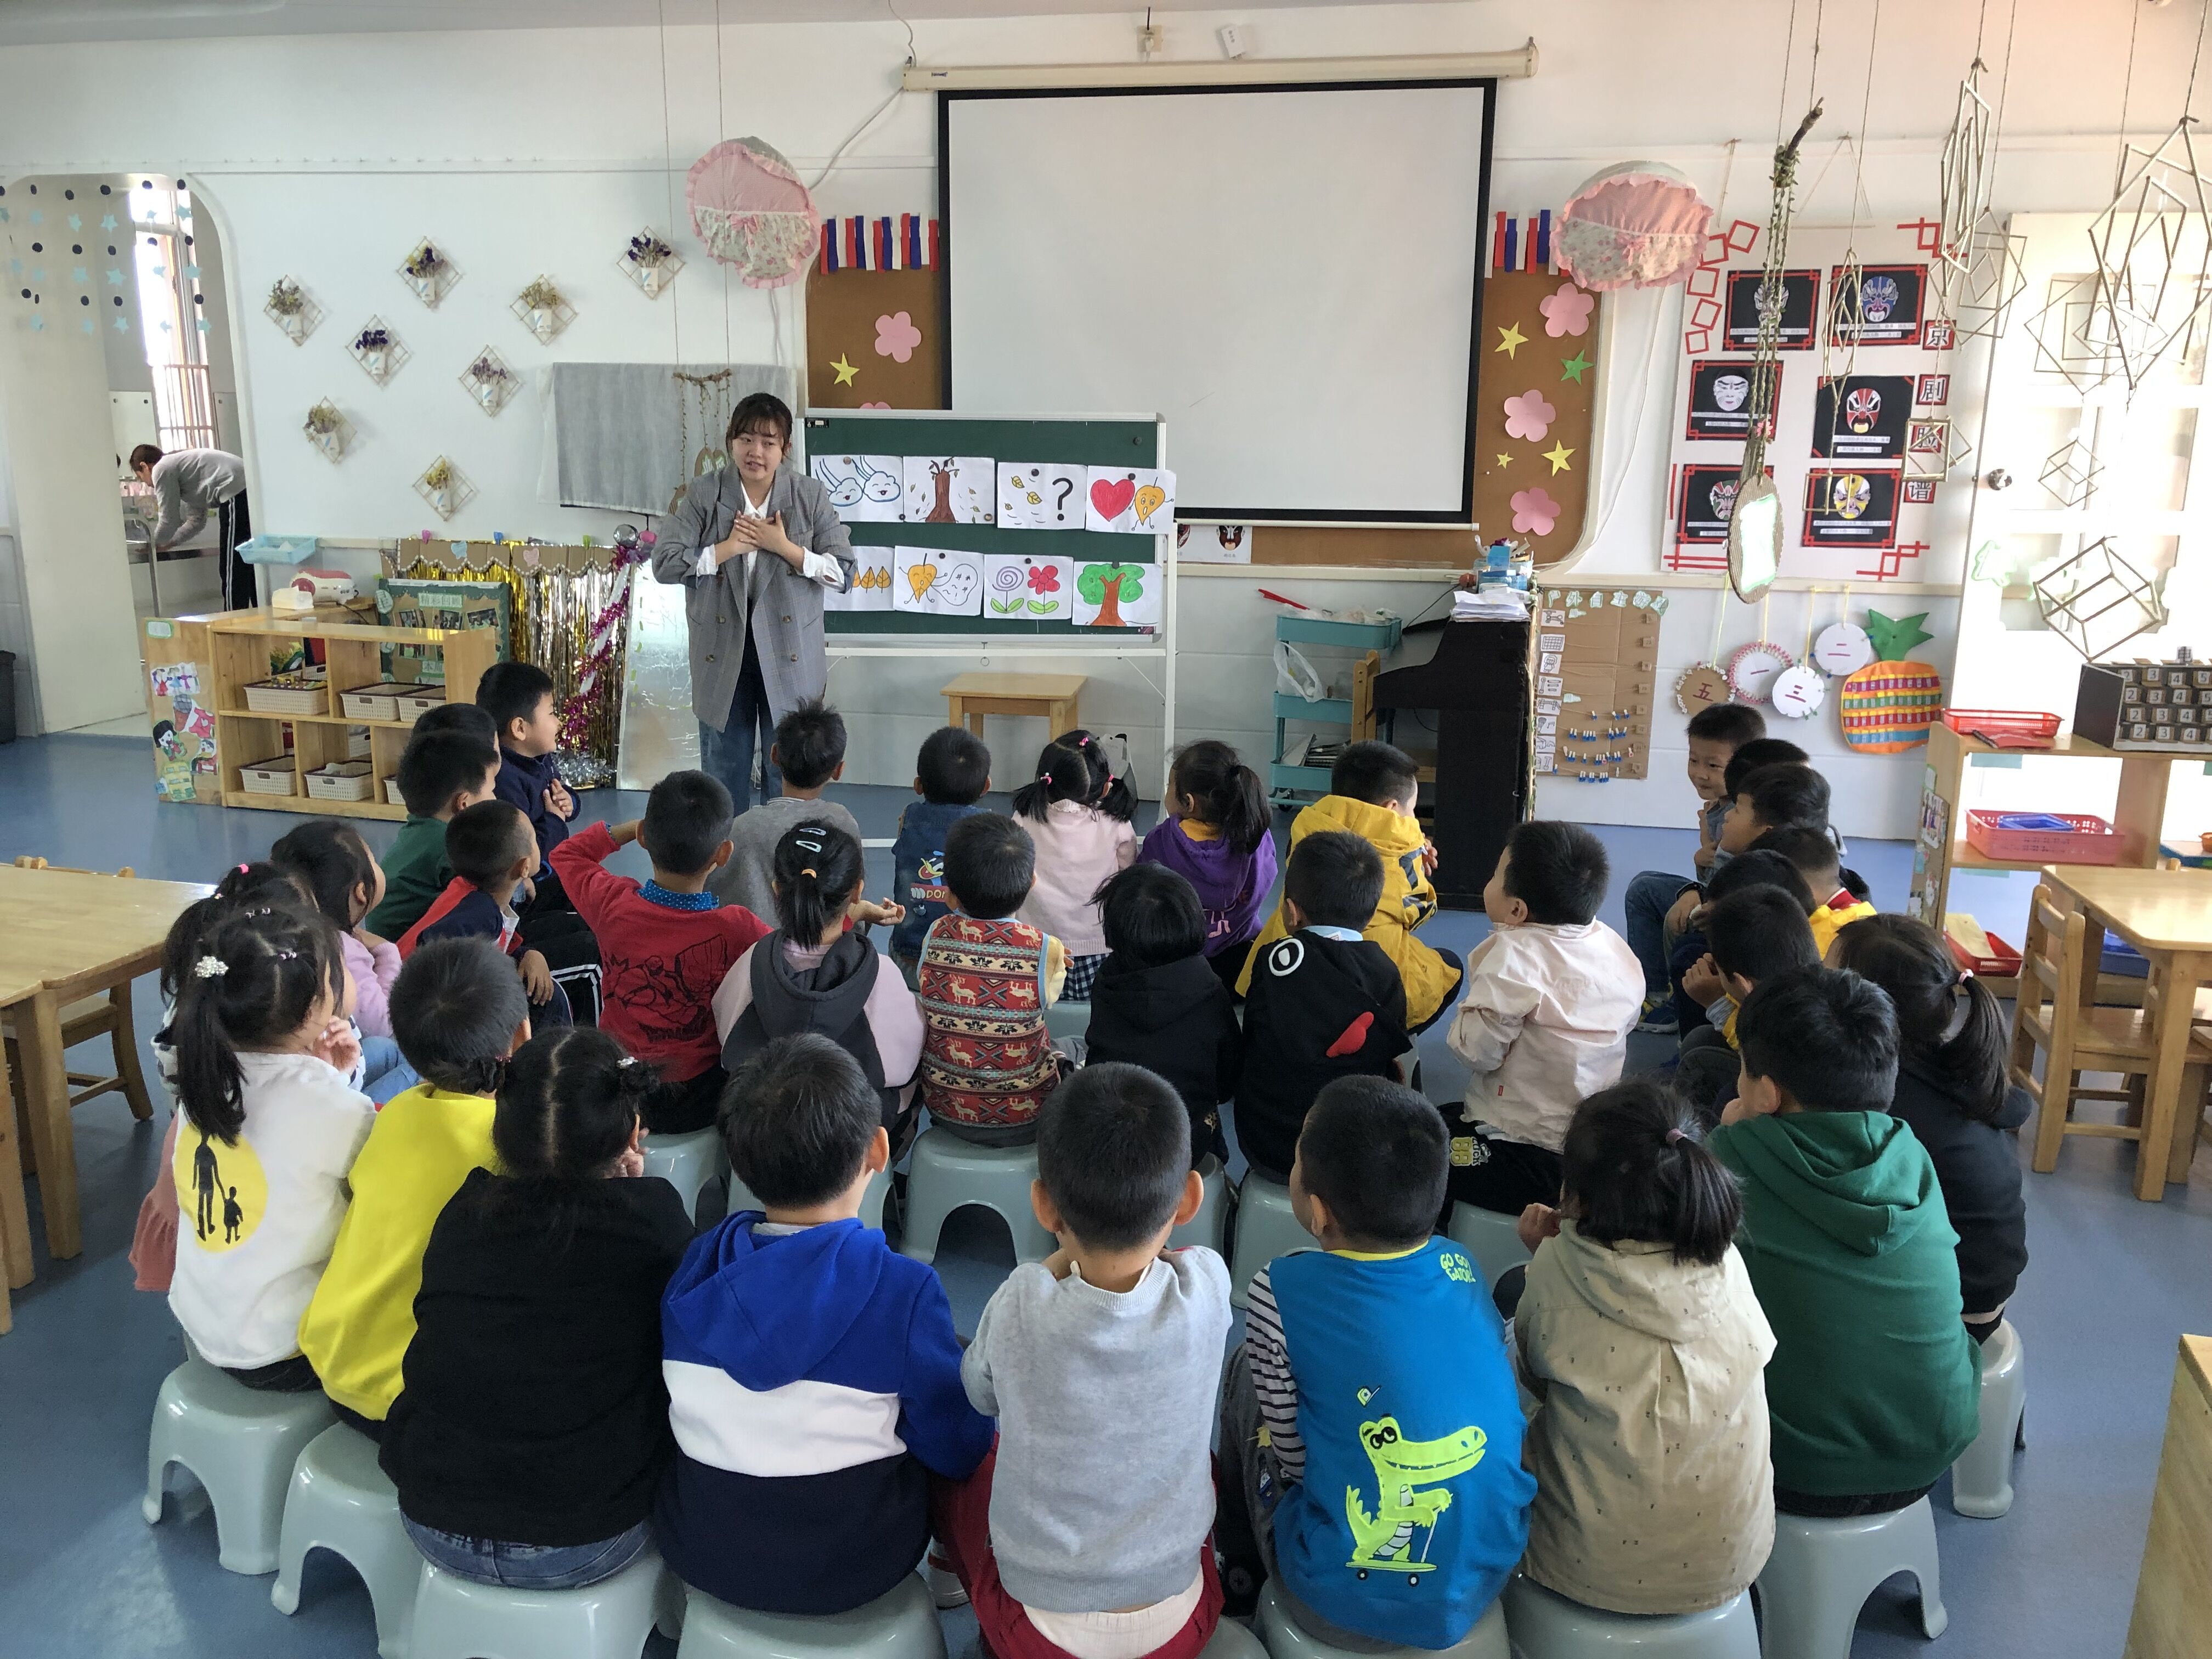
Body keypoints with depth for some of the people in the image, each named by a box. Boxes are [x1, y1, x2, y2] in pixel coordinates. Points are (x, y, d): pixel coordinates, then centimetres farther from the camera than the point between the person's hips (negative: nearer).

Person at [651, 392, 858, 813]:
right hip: (722, 652, 1)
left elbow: (845, 572, -6)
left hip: (789, 654, -1)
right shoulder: (704, 493, -2)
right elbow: (665, 563, -7)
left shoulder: (811, 496, -3)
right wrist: (730, 547, -14)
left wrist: (784, 547, -16)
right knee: (723, 772, 12)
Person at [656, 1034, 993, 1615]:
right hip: (851, 1569, -3)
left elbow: (670, 1399, 6)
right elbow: (956, 1452, -13)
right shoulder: (904, 1291, -22)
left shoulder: (697, 1264, -10)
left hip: (701, 1556, 4)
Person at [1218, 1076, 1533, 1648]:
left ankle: (1243, 1568, 35)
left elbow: (1295, 1457, -10)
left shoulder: (1281, 1291, -19)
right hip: (1484, 1581, 4)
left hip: (1344, 1608, -4)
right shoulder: (1459, 1264, -5)